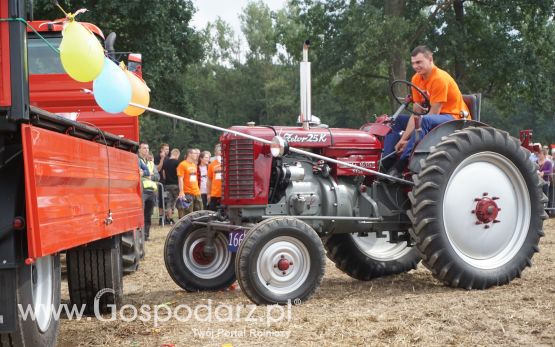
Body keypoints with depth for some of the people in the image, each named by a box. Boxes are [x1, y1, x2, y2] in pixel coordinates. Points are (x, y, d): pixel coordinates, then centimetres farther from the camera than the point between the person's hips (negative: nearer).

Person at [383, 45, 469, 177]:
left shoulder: (440, 78, -21)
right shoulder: (416, 79, 2)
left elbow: (433, 113, -22)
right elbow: (416, 113, -1)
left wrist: (407, 140, -23)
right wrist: (404, 138, -15)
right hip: (433, 117, 9)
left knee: (425, 121, -37)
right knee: (397, 120, 2)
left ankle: (398, 167, -38)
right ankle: (386, 167, -13)